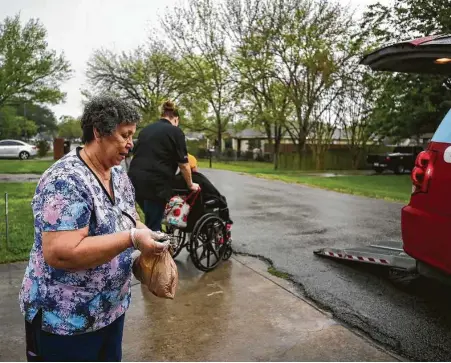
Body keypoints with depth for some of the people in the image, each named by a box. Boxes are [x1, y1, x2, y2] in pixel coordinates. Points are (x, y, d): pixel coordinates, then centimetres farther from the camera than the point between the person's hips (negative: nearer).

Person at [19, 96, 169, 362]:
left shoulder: (119, 174, 1)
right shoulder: (65, 181, -25)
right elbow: (60, 253, -32)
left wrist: (147, 235, -8)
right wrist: (131, 239, -32)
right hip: (66, 318, -8)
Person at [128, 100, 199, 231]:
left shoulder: (145, 129, 19)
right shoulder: (176, 132, 1)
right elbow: (183, 164, 0)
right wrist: (190, 184, 15)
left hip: (135, 179, 7)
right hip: (155, 183, -6)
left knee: (151, 220, 22)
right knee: (153, 225, 2)